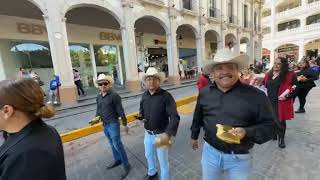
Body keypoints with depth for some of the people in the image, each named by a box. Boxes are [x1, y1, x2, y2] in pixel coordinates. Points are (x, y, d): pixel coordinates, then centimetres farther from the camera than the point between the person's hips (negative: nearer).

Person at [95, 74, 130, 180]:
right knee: (112, 144, 21)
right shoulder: (98, 97, 5)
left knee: (117, 145, -1)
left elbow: (120, 111, -15)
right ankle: (117, 160, 41)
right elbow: (98, 110, 15)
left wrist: (125, 124, -12)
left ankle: (126, 165, 16)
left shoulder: (114, 95, -17)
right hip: (105, 125, 7)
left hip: (113, 124, -7)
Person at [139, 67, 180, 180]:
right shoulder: (144, 95, -2)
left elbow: (174, 117, -26)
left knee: (163, 161, 15)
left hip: (161, 135, -6)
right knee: (149, 155, 29)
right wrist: (141, 116, -6)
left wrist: (168, 133, -38)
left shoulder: (166, 96, -21)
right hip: (148, 134, 7)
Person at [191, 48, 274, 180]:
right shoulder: (204, 93, -3)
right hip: (210, 152, 3)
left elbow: (268, 126, -9)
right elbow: (198, 118, 9)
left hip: (240, 158, -2)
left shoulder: (256, 95, -14)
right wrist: (194, 136, 19)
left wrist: (246, 132, -27)